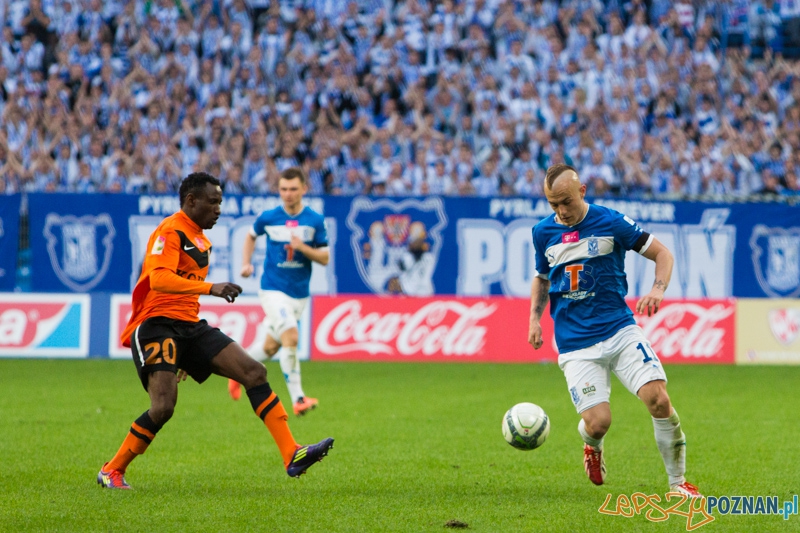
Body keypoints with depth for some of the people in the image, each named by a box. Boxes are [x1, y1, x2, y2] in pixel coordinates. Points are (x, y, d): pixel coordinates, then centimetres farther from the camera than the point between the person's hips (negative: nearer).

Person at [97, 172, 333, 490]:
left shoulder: (202, 241, 20)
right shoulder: (170, 232, -9)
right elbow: (160, 279, -26)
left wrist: (190, 355, 33)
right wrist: (210, 288, -36)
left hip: (189, 327, 9)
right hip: (157, 325, -9)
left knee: (254, 371, -6)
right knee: (164, 406, -22)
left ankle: (292, 455, -12)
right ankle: (111, 471, -2)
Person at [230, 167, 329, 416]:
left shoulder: (315, 221, -2)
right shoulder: (268, 218, -4)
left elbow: (325, 258, -1)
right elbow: (251, 236, 17)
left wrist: (303, 248, -19)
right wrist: (246, 263, 3)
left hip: (299, 293, 3)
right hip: (273, 290, -3)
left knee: (271, 348, 13)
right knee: (291, 338, -23)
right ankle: (298, 399, -21)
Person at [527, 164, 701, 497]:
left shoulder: (611, 222, -3)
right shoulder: (543, 232, 6)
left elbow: (661, 253, 4)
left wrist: (658, 289, -14)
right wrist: (535, 318, 8)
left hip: (620, 330, -1)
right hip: (575, 343, 1)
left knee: (658, 399, -18)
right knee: (598, 422, -14)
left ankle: (677, 481, 0)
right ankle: (592, 446, 26)